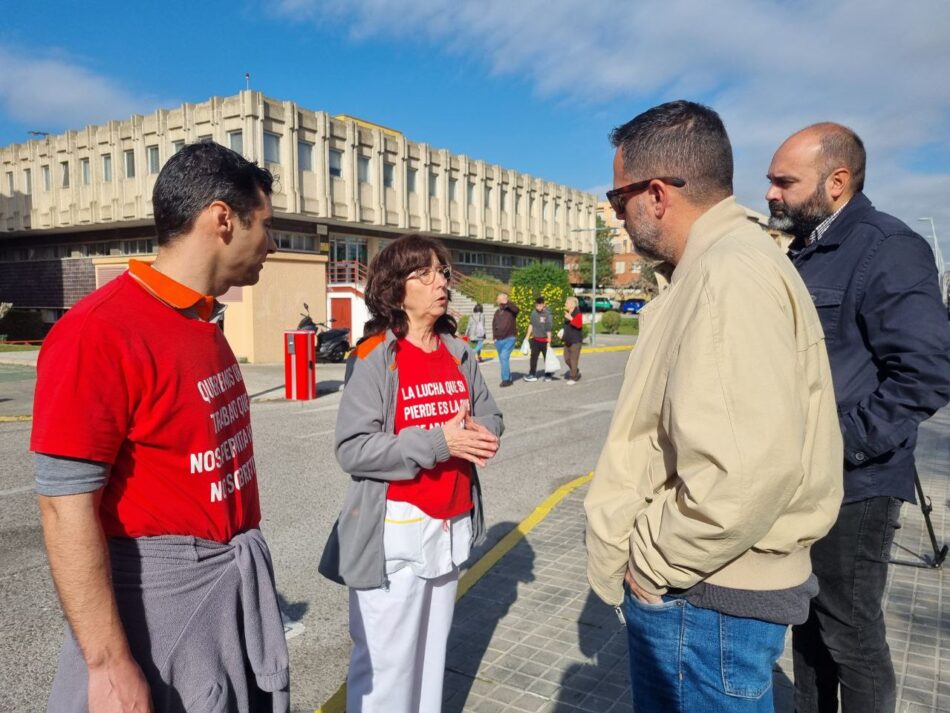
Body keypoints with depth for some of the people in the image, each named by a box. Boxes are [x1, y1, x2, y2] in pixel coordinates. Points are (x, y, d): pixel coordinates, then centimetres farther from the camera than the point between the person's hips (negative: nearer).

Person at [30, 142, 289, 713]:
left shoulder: (207, 323, 7)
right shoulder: (100, 331, -21)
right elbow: (66, 509, -22)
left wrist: (243, 565, 17)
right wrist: (109, 666, -21)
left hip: (240, 580, 8)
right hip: (160, 595, -8)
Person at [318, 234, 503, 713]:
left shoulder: (458, 353, 6)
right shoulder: (375, 358, -13)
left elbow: (488, 413, 14)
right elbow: (352, 449, -19)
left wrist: (482, 434, -10)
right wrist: (437, 442, -23)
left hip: (451, 525, 6)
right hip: (396, 531, -6)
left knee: (432, 645, 20)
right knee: (386, 658, 4)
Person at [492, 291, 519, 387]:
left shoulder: (510, 310, -5)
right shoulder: (497, 312, 13)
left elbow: (516, 309, -29)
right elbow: (493, 325, 19)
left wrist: (507, 302, -39)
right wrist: (494, 337, 10)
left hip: (509, 339, -7)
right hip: (498, 340, 7)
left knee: (504, 357, -19)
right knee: (503, 359, 12)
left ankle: (506, 379, -16)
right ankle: (508, 378, 23)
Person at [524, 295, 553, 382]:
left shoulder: (547, 314, -15)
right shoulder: (534, 312, 0)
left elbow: (548, 329, -15)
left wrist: (549, 341, -14)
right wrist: (528, 336, 13)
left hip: (544, 340, -4)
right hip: (535, 339, 4)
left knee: (547, 358, 8)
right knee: (533, 357, 3)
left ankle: (547, 375, 19)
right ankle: (532, 375, 8)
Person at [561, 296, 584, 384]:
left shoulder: (577, 314, -12)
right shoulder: (567, 313, 14)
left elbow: (579, 324, -27)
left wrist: (571, 318, -34)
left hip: (575, 341, -9)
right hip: (567, 340, 9)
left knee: (573, 359, -5)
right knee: (567, 358, 12)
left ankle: (573, 378, 1)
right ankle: (576, 371, 32)